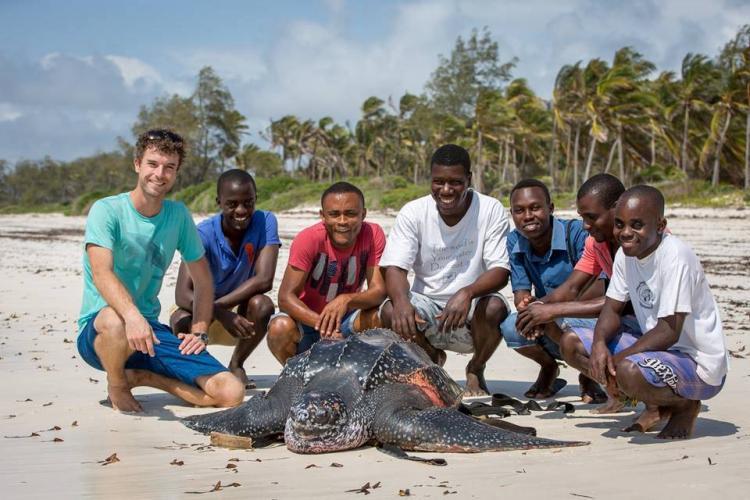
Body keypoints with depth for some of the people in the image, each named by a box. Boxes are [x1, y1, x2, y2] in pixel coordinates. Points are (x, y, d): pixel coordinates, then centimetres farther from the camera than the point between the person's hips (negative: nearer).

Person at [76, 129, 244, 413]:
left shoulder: (178, 215, 6)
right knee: (116, 321, -43)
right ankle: (117, 387, -9)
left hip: (151, 329, 4)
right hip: (97, 332, -4)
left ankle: (140, 376, 7)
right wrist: (132, 316, -44)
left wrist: (199, 332, 2)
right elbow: (101, 273, -27)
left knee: (231, 393, -12)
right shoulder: (107, 210, -10)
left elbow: (203, 280, 16)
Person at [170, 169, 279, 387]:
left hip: (242, 318, 1)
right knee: (181, 319, -33)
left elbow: (264, 280, -25)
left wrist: (217, 305, -28)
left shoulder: (265, 222, -15)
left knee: (262, 305, -31)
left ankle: (236, 365, -4)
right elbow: (182, 295, -28)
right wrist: (222, 315, -44)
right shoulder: (204, 234, -19)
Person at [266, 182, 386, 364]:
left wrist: (347, 300, -42)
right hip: (308, 319, -1)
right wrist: (322, 324, -42)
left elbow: (379, 290, -20)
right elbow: (286, 297, -25)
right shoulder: (309, 238, -22)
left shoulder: (373, 234, -15)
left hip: (345, 319, 1)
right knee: (280, 328, -34)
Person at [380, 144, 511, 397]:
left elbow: (500, 271, -15)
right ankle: (431, 359, 8)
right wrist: (402, 301, -37)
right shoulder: (413, 212, -6)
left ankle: (476, 370, 1)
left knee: (494, 308, -34)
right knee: (390, 312, -28)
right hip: (426, 305, 1)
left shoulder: (491, 210, -9)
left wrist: (467, 293, -36)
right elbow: (395, 268, -13)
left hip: (472, 307, -1)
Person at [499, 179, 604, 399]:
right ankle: (548, 368, 9)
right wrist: (525, 304, -30)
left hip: (590, 318, -5)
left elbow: (596, 289, -24)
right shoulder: (515, 241, -3)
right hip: (552, 327, 5)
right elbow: (521, 291, -4)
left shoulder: (576, 232, -19)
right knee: (511, 327, -26)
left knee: (550, 319, -36)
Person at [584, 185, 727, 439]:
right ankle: (658, 404, 8)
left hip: (699, 365, -9)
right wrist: (600, 343, -16)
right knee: (574, 343, -1)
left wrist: (617, 358, -21)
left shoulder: (675, 257, -25)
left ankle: (685, 406, -1)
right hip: (654, 346, 9)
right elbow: (612, 307, 5)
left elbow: (669, 332, -26)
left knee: (629, 371, -37)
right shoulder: (626, 253, 0)